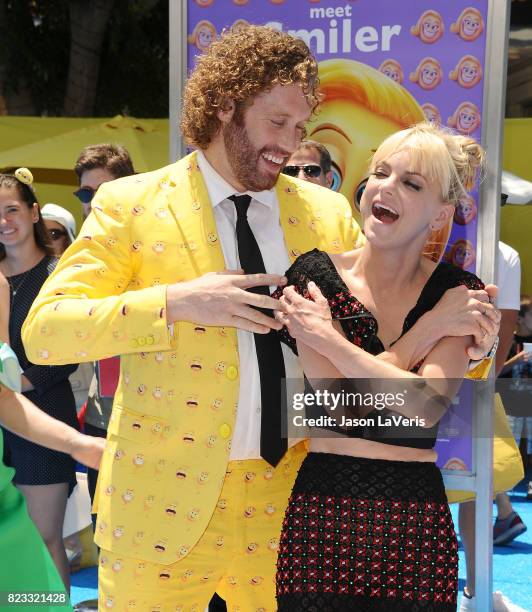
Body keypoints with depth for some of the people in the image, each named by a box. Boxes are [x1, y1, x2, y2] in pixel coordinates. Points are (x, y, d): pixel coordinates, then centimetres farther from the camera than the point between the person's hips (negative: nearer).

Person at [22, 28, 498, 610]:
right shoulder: (130, 204, -3)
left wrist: (443, 322, -9)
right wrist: (175, 302, -22)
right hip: (163, 508, -3)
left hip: (288, 503, 3)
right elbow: (43, 331, -10)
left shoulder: (328, 212, 7)